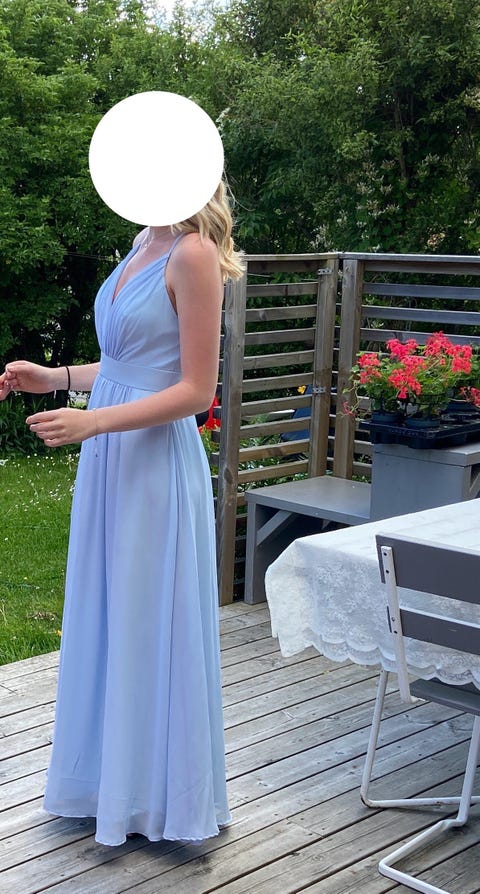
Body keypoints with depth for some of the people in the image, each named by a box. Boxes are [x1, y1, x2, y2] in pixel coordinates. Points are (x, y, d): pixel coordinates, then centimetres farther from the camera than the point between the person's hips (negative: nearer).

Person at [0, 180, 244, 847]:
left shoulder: (193, 254, -15)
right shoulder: (145, 244, 11)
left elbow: (196, 390, -16)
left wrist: (94, 421, -22)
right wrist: (54, 378, 13)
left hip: (156, 465, -8)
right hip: (111, 462, 9)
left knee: (150, 627, 3)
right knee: (104, 619, 16)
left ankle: (161, 798, 21)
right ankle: (109, 777, 32)